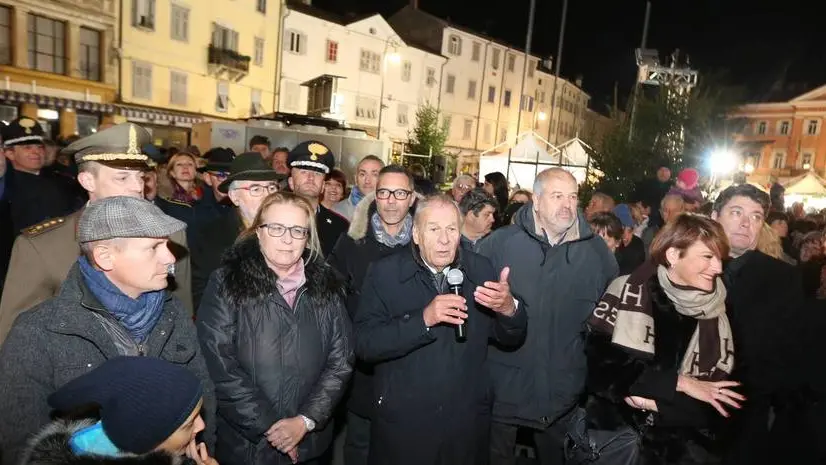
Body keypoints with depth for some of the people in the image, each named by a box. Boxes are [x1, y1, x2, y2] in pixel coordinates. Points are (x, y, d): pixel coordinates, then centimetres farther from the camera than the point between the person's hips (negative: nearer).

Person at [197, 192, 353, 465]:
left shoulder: (326, 286, 0)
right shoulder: (227, 284, -9)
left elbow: (341, 359, -2)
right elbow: (219, 366, -14)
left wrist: (306, 420, -11)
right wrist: (268, 426, -15)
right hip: (245, 443, -2)